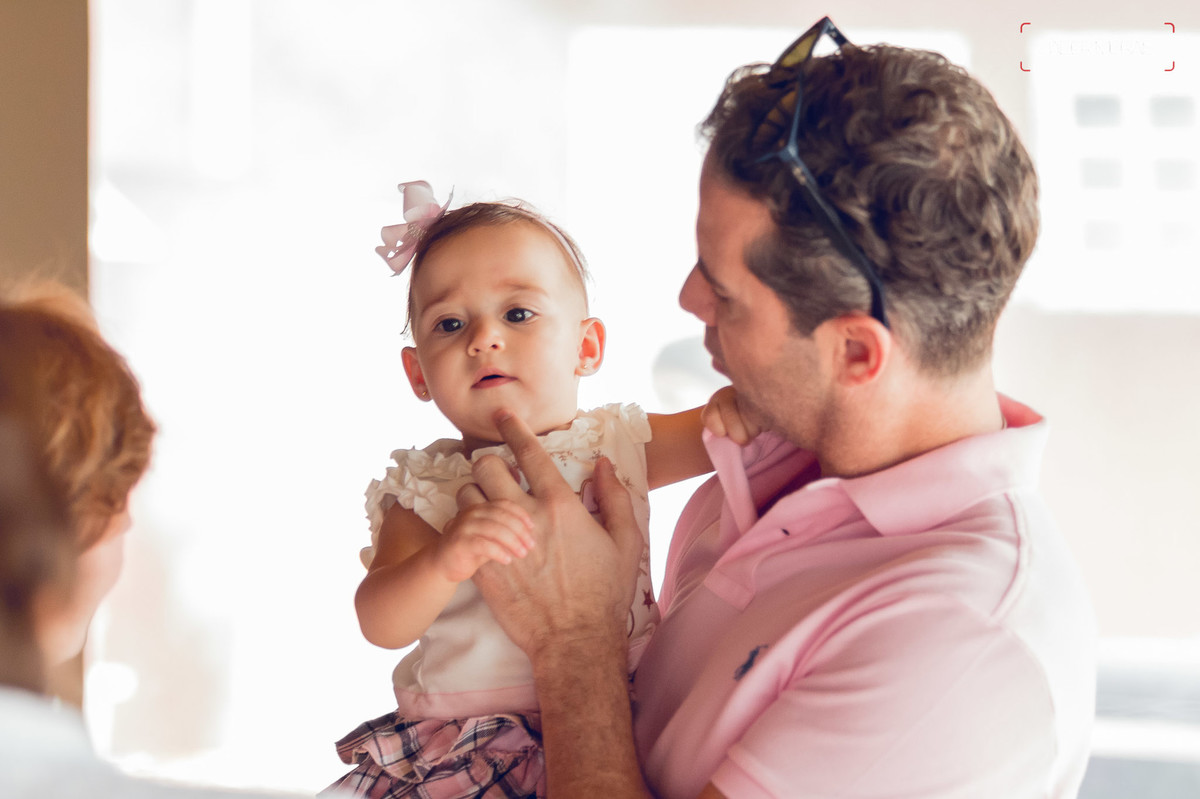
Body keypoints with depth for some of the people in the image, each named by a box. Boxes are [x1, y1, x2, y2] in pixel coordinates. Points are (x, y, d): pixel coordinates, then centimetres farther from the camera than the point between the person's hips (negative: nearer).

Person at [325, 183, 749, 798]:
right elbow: (381, 625, -12)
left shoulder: (618, 443, 3)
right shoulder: (423, 489, -2)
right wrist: (443, 561, -32)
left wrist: (740, 402, -18)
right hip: (468, 743, -1)